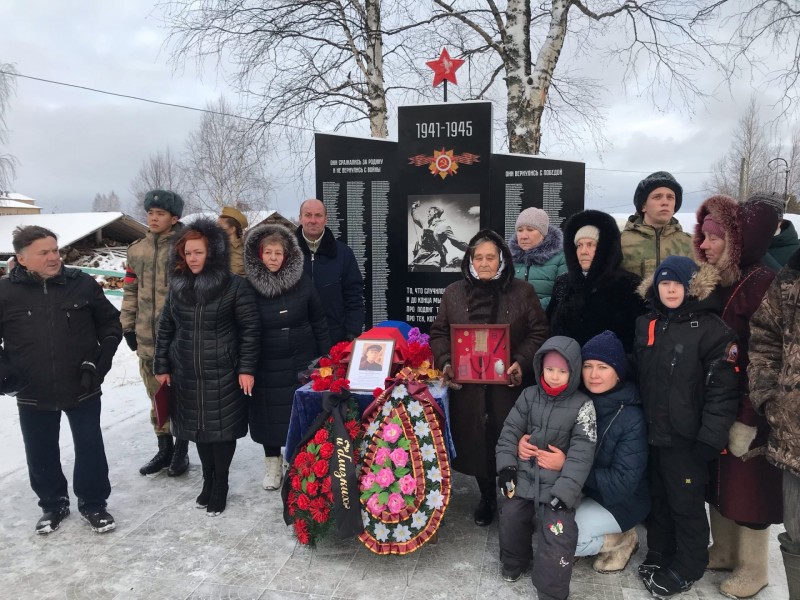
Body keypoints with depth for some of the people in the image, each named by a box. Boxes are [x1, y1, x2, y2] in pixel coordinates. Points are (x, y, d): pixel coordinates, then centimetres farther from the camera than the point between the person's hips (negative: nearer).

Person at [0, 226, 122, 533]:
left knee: (90, 448, 9)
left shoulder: (82, 283, -7)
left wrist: (99, 362, -6)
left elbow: (111, 323, 2)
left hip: (83, 388, -1)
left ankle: (93, 503, 28)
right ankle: (53, 503, 37)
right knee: (41, 453, 15)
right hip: (33, 394, 1)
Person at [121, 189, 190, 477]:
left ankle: (181, 450, 22)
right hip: (147, 337, 5)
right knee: (157, 395, 15)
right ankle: (164, 447, 30)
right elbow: (131, 291, 13)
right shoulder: (137, 250, 8)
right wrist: (127, 326, 10)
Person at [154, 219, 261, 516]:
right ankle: (208, 480, 33)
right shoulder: (178, 285, 4)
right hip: (186, 374, 5)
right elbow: (165, 328, 11)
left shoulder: (235, 286, -11)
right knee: (197, 428, 14)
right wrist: (161, 366, 8)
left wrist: (247, 369, -10)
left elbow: (250, 328, -7)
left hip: (223, 374, -4)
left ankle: (220, 486, 23)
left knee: (221, 427, 5)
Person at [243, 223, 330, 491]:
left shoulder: (302, 282, -5)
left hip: (301, 363, 0)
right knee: (269, 415, 10)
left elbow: (319, 323, 1)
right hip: (266, 366, 0)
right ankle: (273, 465, 30)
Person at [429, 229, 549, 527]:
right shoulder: (453, 293, 6)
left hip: (509, 385, -1)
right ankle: (487, 497, 31)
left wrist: (522, 362, -14)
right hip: (468, 386, 2)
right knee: (476, 443, 9)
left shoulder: (522, 292, 2)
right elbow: (439, 334, 9)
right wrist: (446, 362, -8)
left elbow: (538, 333, 1)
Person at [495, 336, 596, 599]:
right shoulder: (529, 395, 0)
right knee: (511, 516, 6)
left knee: (557, 535, -14)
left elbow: (581, 453, -14)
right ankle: (514, 562, 36)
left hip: (558, 481, -4)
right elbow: (510, 430, 4)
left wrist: (564, 490, -22)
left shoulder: (582, 405, -10)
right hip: (525, 474, 4)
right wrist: (507, 466, -6)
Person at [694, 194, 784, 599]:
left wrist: (748, 419, -19)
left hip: (746, 409, -7)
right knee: (717, 481, 17)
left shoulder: (761, 284, -16)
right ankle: (724, 552, 36)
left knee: (747, 486, 7)